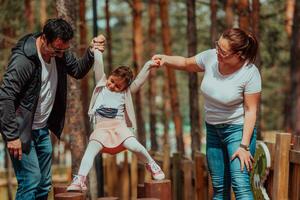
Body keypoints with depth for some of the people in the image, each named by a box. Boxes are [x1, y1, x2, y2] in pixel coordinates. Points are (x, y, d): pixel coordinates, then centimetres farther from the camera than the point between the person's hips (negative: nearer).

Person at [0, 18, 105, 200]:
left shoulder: (60, 52, -2)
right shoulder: (23, 60, -25)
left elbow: (78, 70, 13)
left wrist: (92, 52, -6)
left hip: (43, 130, 8)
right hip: (21, 131, -8)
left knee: (44, 184, 12)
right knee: (31, 181, -14)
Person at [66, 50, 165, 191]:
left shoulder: (125, 92, 11)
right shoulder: (101, 85, 13)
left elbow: (140, 80, 4)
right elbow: (98, 65, 8)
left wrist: (148, 65, -4)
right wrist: (97, 50, 2)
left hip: (119, 126, 0)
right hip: (101, 128, 1)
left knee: (135, 146, -20)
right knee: (91, 150, -20)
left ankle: (151, 165, 8)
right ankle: (80, 180, -27)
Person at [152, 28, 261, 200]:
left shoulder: (250, 73, -20)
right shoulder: (210, 57, -8)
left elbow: (251, 110, -17)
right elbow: (186, 63, 11)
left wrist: (244, 146, -20)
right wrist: (165, 60, -8)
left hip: (238, 129, -6)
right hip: (213, 129, 6)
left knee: (241, 184, -19)